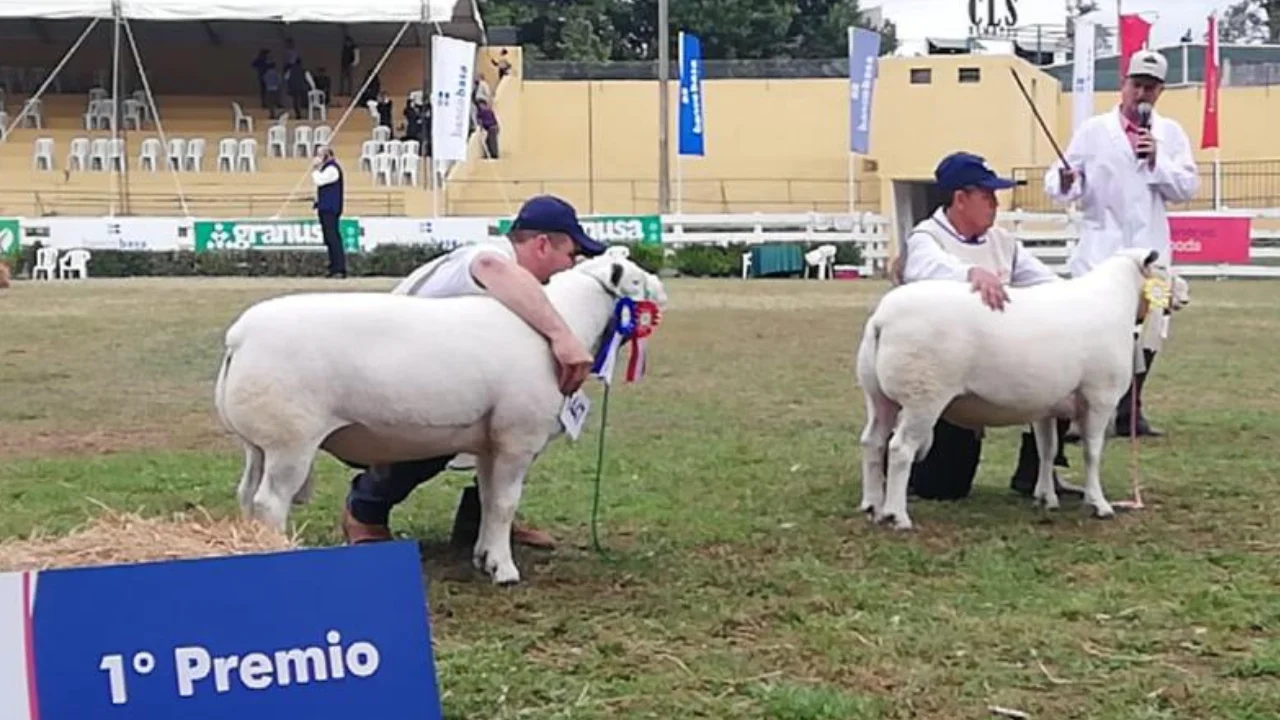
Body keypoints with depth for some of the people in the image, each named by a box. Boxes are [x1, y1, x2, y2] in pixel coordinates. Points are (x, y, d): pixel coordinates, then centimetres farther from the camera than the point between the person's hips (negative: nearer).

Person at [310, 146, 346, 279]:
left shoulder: (332, 168, -13)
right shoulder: (327, 168, 19)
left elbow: (319, 180, -20)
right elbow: (318, 181, 21)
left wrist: (315, 169, -9)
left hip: (330, 209, -11)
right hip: (326, 208, 11)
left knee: (332, 237, -13)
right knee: (331, 238, 10)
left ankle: (339, 269, -15)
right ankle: (335, 268, 13)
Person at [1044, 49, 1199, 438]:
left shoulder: (1170, 133, 10)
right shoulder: (1093, 130, 2)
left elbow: (1188, 188, 3)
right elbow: (1060, 181, -3)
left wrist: (1157, 161, -11)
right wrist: (1065, 184, -26)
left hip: (1149, 250, 4)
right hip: (1102, 249, -3)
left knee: (1146, 334, 8)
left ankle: (1128, 413, 20)